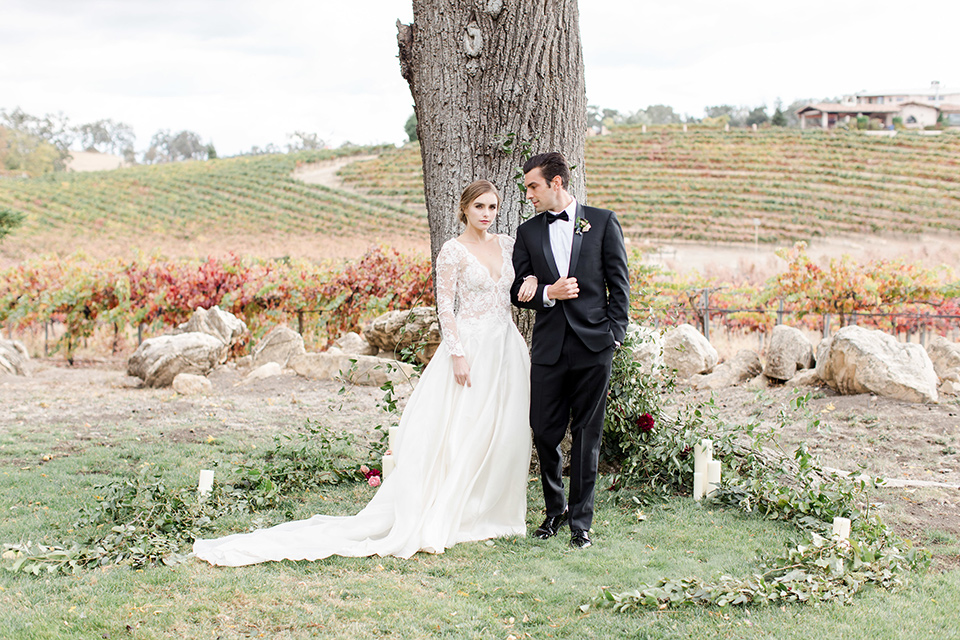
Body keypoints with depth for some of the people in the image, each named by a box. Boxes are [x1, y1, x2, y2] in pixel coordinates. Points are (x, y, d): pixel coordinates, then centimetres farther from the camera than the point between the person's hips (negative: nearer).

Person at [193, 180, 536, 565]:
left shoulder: (507, 244, 11)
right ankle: (436, 521, 0)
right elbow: (445, 307, -9)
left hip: (507, 347, 6)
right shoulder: (453, 251, -6)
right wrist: (458, 355, -17)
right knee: (458, 434, -6)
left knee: (501, 434, 7)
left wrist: (531, 282, -1)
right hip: (470, 344, -6)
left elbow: (528, 270, 24)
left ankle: (487, 514, 18)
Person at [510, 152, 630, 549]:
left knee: (587, 435, 2)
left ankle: (581, 521, 12)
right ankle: (554, 509, 25)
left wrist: (615, 333, -4)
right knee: (544, 432, 3)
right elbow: (519, 293, 11)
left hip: (593, 346, -2)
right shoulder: (528, 232, 11)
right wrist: (549, 293, -9)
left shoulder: (602, 222, 4)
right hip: (549, 348, 2)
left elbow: (619, 283, 4)